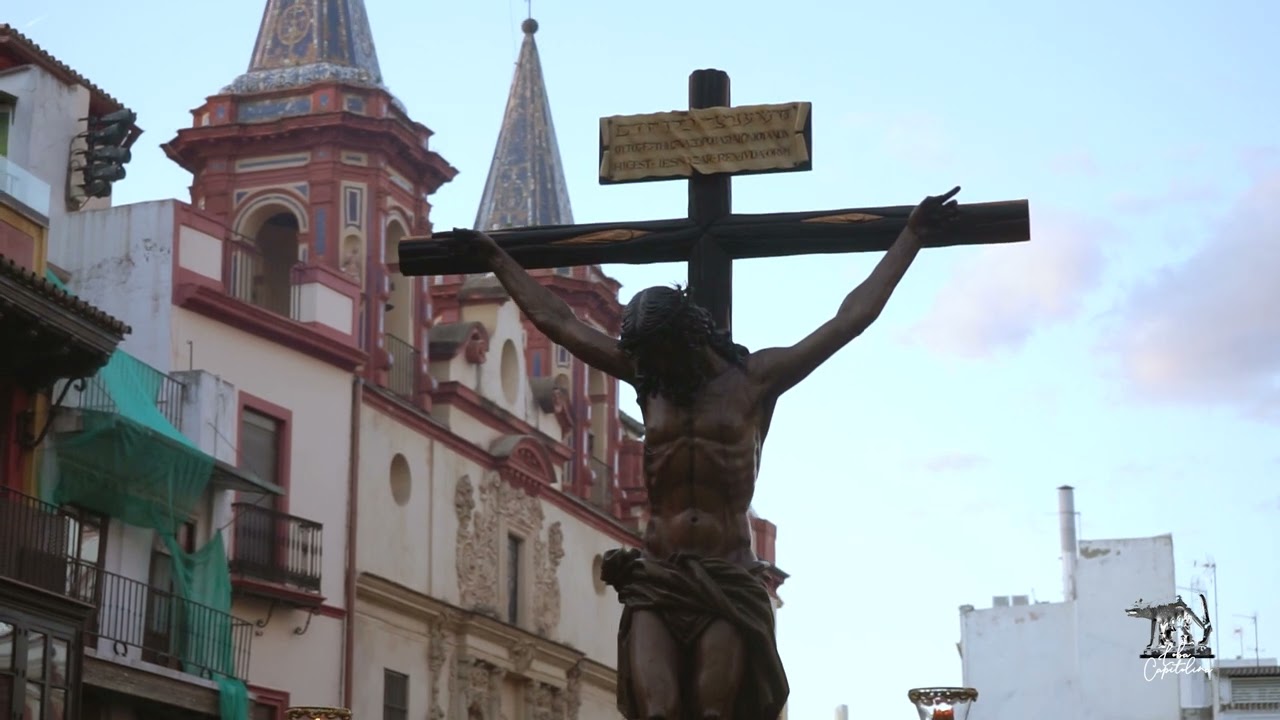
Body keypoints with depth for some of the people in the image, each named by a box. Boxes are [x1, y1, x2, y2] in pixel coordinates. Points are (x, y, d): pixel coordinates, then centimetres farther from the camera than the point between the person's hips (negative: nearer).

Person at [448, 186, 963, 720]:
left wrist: (912, 236, 8)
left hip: (729, 581, -2)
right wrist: (496, 259, 29)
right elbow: (555, 320, 24)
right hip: (654, 578, 2)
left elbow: (851, 318, 8)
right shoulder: (647, 379, 16)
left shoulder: (755, 379, 7)